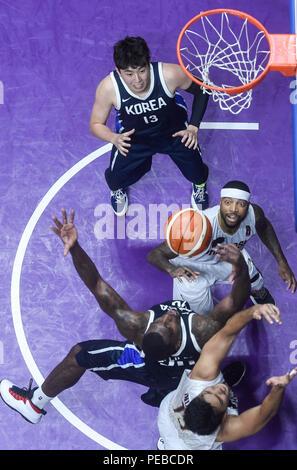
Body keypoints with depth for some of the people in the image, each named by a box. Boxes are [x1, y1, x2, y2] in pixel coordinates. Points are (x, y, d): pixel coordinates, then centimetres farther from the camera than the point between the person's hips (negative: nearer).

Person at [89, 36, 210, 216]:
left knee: (197, 174, -3)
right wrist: (114, 138, -37)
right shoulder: (108, 88, -32)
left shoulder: (170, 74, -34)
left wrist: (193, 127, -20)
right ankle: (118, 188, 38)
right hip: (133, 137, 0)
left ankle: (199, 185, 41)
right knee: (116, 180, -6)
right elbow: (96, 125, -16)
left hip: (175, 132, 0)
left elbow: (202, 91, -13)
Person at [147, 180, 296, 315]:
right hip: (194, 267, -4)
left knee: (257, 286, 17)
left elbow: (265, 228, -1)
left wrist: (282, 262, -5)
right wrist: (172, 269, -65)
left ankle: (260, 294, 57)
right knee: (203, 315, -6)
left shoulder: (254, 215, -30)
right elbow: (154, 255, -44)